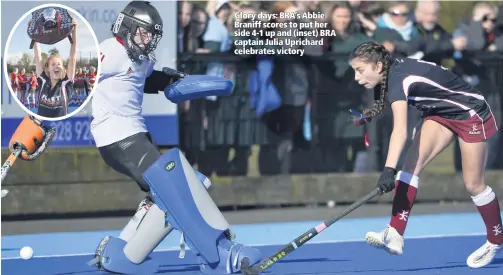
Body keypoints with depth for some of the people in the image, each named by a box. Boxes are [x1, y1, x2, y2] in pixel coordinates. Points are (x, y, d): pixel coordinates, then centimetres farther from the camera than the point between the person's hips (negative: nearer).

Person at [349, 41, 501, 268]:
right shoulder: (392, 71, -7)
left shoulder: (399, 78, -34)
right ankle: (395, 236, -20)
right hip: (440, 113, 9)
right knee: (411, 164, -11)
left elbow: (400, 131, -46)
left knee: (473, 184, 0)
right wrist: (371, 114, 7)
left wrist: (389, 169, -55)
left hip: (472, 114, -9)